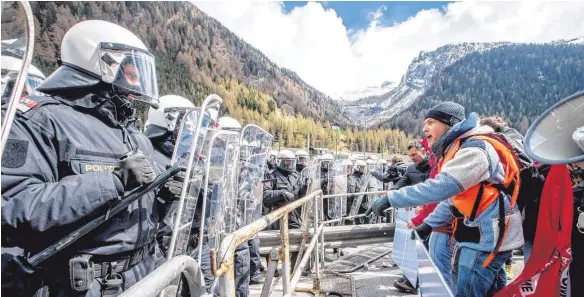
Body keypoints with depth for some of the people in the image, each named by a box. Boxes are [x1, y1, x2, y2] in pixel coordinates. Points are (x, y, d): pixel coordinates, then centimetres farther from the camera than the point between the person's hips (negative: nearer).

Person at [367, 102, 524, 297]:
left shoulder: (474, 149, -21)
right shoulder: (457, 150, 12)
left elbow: (441, 187, -35)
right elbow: (453, 196, 17)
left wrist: (391, 199, -34)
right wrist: (429, 223, 11)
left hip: (488, 235, -10)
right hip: (481, 232, 10)